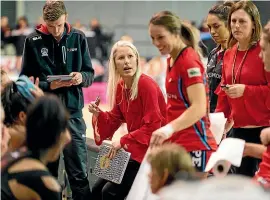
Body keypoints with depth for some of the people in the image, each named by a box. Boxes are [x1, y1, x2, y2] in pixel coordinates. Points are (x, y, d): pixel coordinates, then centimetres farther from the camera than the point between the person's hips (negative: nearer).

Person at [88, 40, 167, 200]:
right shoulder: (120, 87, 7)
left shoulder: (146, 85, -17)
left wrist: (123, 141, -21)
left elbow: (153, 126, -22)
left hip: (152, 152, -9)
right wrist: (98, 114, -9)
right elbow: (114, 120, 11)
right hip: (134, 151, 9)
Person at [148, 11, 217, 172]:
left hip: (195, 146, -8)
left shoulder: (189, 61, -12)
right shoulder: (172, 61, 15)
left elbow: (199, 108, -23)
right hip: (177, 144, 8)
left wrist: (169, 128, -35)